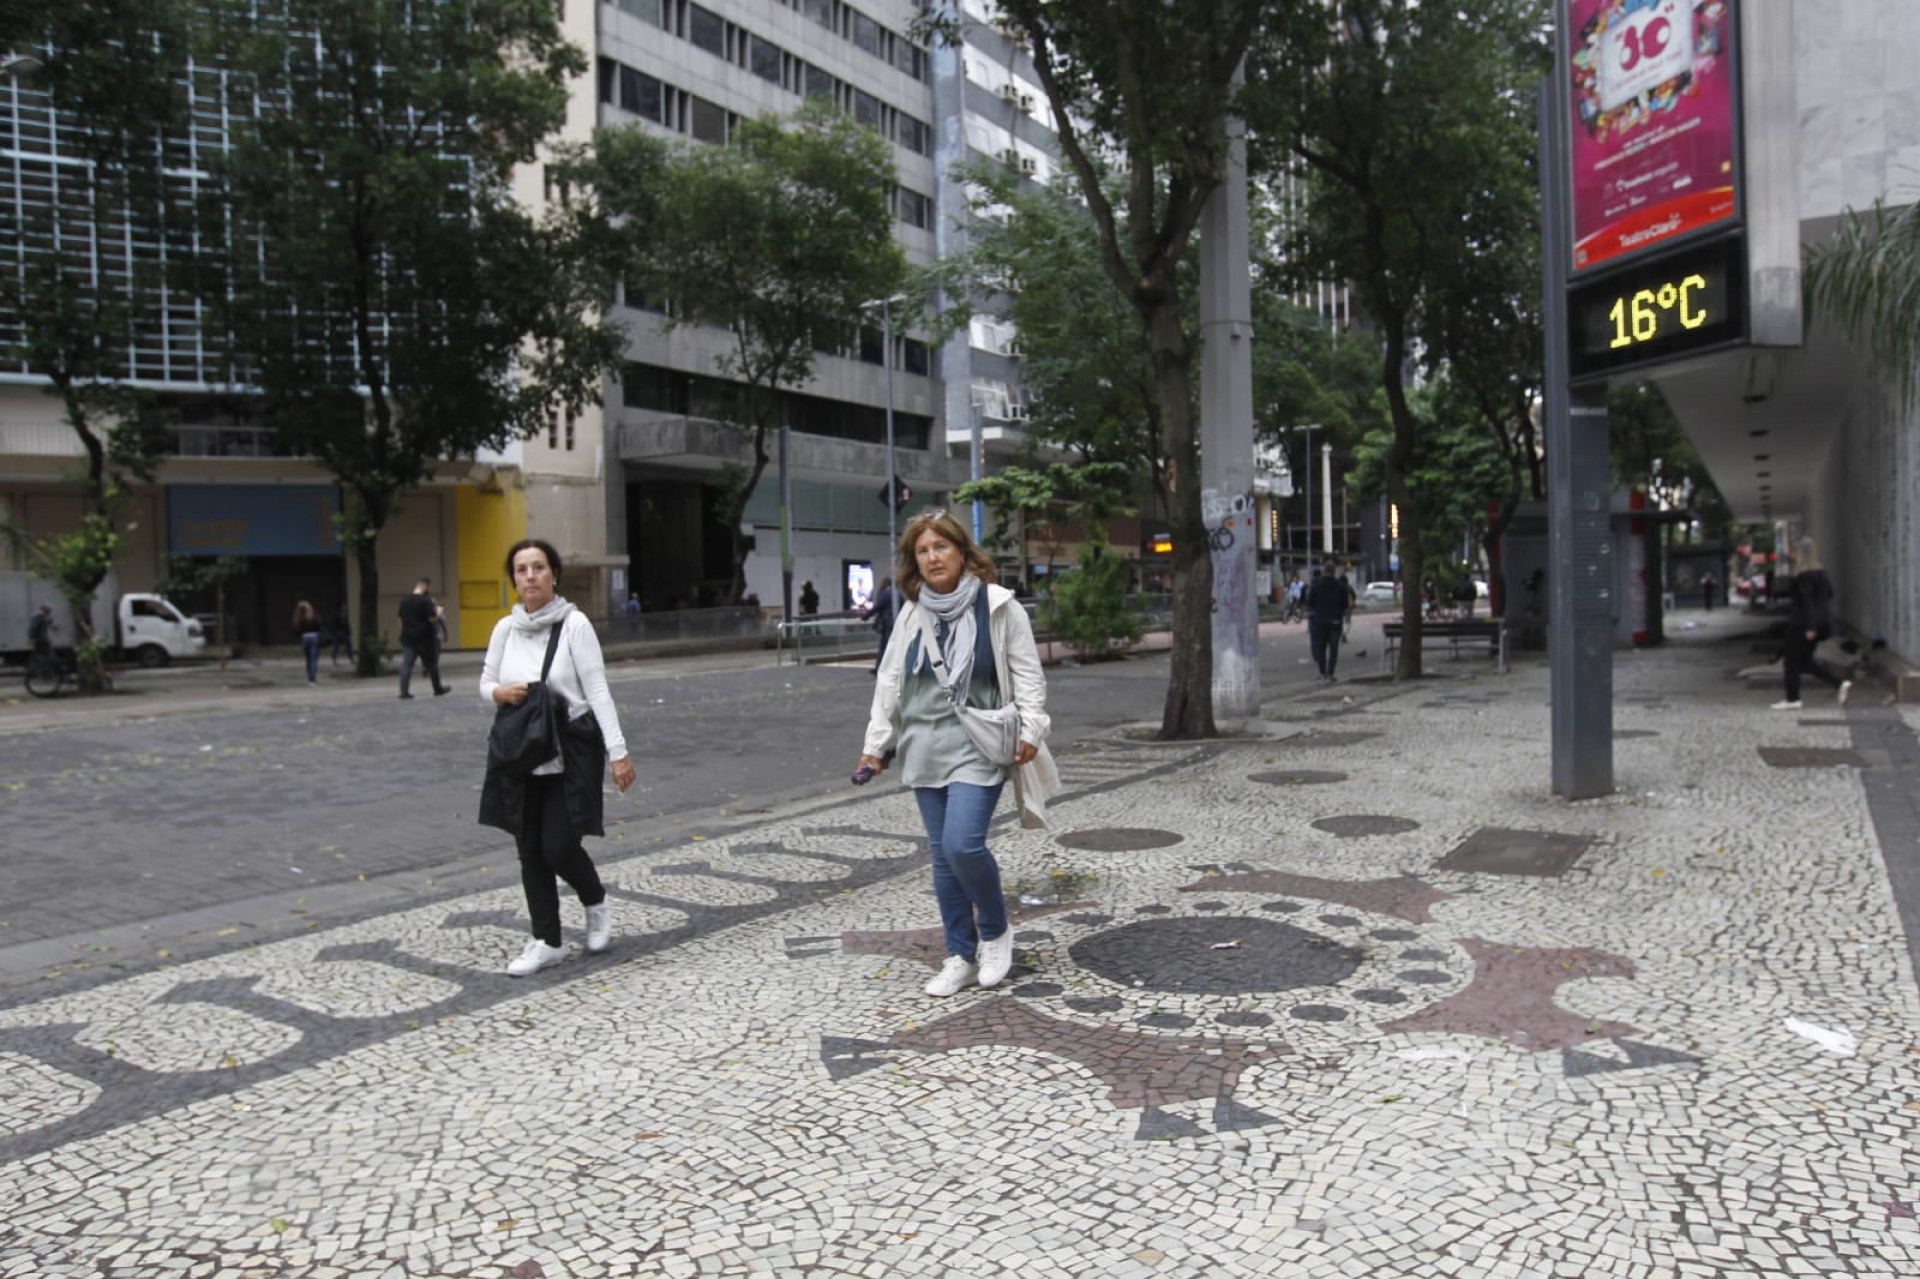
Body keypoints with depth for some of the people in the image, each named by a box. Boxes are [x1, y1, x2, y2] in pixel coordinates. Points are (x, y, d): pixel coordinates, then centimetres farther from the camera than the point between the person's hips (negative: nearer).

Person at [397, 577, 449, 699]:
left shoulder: (404, 600, 7)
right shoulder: (426, 600, -13)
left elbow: (401, 619, 11)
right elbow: (432, 618, -17)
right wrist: (438, 612, 3)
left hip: (407, 637, 4)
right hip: (424, 638, -4)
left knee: (406, 663, 1)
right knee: (431, 664, 9)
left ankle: (403, 690, -9)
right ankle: (438, 689, 20)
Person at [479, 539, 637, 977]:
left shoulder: (574, 624, -9)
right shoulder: (505, 628, 4)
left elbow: (598, 690, -11)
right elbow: (485, 682, 15)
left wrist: (618, 751, -16)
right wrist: (499, 693, -10)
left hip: (571, 748, -5)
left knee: (559, 846, -8)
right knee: (530, 850, 7)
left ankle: (597, 906, 23)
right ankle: (546, 942, 20)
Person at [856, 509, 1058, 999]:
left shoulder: (998, 606, -2)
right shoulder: (911, 615, 9)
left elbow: (1027, 673, -1)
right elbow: (890, 681, 14)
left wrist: (1030, 730, -9)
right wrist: (876, 743, 12)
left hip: (978, 746, -5)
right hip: (926, 749, 5)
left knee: (963, 844, -18)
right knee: (942, 855, 7)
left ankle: (995, 931, 9)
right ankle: (961, 958, 20)